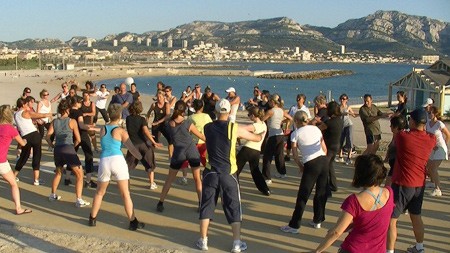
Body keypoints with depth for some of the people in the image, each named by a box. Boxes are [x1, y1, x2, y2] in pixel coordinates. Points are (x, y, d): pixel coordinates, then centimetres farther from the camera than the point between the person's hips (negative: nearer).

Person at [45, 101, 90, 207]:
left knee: (58, 172, 30)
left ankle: (53, 195, 37)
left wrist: (53, 146, 18)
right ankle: (79, 200, -6)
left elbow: (48, 137, 3)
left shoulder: (54, 121, 10)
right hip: (68, 149, -5)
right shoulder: (72, 121, 0)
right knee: (79, 175, 2)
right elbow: (78, 139, 0)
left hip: (57, 150, 5)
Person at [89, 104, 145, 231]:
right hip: (118, 160, -3)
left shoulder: (102, 129, 13)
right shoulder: (121, 131, 2)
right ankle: (133, 222, 8)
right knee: (125, 194, 4)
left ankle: (93, 219, 28)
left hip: (104, 161, 3)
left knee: (100, 192, 22)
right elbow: (132, 149, 0)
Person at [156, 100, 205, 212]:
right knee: (197, 178, 12)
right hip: (192, 152, -1)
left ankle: (160, 203, 14)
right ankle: (201, 203, 11)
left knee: (170, 179, 15)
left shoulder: (168, 124, -5)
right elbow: (200, 136, 3)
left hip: (178, 153, 1)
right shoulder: (187, 124, -9)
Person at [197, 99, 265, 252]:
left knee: (206, 206, 12)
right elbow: (257, 138, 7)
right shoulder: (235, 128, -6)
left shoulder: (208, 128, 0)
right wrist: (263, 134, 32)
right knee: (234, 208, 9)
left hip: (211, 173, 2)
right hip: (228, 174, -1)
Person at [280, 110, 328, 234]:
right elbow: (325, 149, 14)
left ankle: (294, 225, 7)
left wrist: (300, 166, 16)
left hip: (311, 164, -5)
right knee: (321, 192, 18)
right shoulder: (315, 128, 15)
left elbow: (295, 155, 0)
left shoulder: (296, 133, 2)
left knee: (303, 196, 2)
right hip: (324, 161, 5)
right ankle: (317, 221, 29)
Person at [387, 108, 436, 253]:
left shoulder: (402, 136, -17)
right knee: (416, 216, 24)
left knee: (391, 219, 2)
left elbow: (395, 139, 7)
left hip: (402, 184, -6)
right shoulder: (431, 140, -4)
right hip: (420, 184, 6)